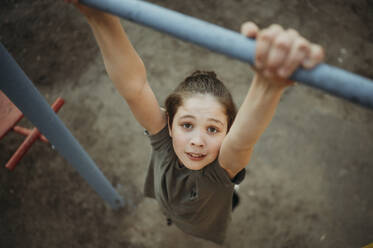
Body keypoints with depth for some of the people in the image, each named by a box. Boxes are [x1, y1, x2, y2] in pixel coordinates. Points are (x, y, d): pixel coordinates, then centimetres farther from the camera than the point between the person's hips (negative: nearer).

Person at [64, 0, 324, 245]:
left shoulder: (223, 167, -39)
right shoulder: (162, 138, -34)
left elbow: (243, 138, -63)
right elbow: (134, 89, -50)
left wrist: (269, 83, -85)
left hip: (205, 238, -1)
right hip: (162, 222, 2)